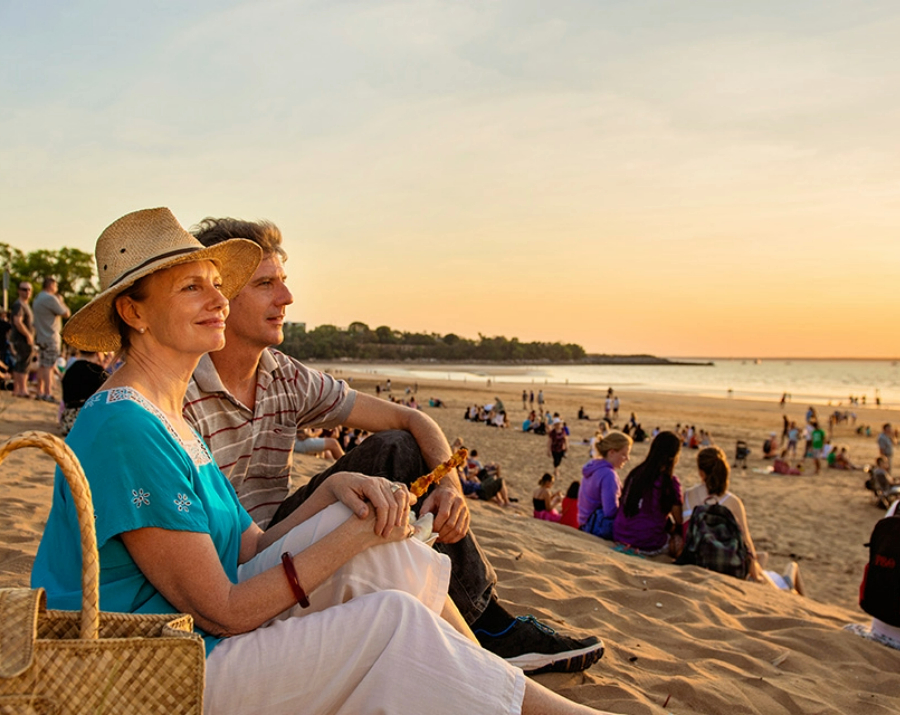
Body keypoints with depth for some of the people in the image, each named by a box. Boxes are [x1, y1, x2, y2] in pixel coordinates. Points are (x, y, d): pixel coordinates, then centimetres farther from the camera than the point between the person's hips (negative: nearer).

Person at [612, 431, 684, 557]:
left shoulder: (635, 473, 7)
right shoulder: (670, 482, -10)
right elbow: (679, 521, -5)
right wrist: (673, 528, 18)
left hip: (619, 537, 6)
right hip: (646, 544, -5)